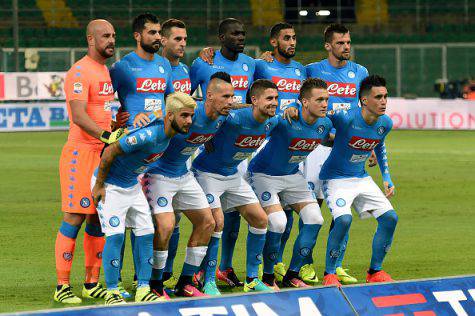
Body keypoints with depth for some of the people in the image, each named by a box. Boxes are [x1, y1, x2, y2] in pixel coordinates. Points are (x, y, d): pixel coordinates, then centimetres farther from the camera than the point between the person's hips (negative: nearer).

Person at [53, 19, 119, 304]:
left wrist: (117, 134, 20)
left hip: (105, 152, 9)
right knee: (75, 217, -8)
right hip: (81, 152, -9)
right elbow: (79, 116, -22)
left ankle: (92, 284, 15)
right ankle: (62, 286, -5)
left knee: (99, 218, 9)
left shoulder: (106, 71, 18)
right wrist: (106, 136, -31)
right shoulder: (80, 72, -12)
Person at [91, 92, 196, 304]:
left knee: (146, 234, 4)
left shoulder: (169, 133, -7)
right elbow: (110, 152, -26)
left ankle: (143, 290, 9)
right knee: (115, 236, -13)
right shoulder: (148, 135, -33)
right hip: (110, 186, -9)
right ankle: (111, 293, -3)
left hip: (133, 185, 9)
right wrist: (99, 186, -16)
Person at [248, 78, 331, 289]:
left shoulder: (324, 124, -6)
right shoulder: (285, 120, -28)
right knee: (277, 223, -21)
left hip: (292, 176, 7)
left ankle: (292, 276, 7)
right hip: (264, 174, -7)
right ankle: (268, 278, -1)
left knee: (314, 219, -4)